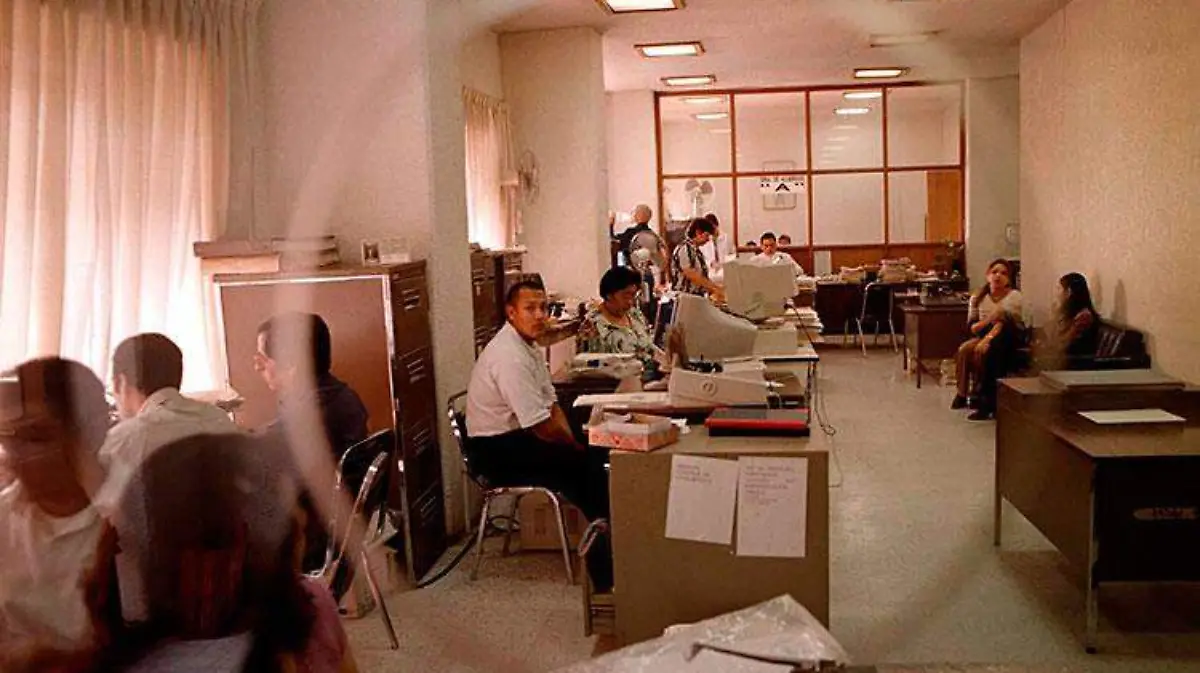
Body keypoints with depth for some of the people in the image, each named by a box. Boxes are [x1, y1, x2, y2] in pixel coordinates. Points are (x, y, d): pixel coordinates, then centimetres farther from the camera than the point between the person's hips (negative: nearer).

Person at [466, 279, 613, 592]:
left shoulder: (530, 348, 8)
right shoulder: (509, 357, -25)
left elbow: (552, 405, 11)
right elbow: (541, 427, -26)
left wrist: (571, 440, -5)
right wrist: (577, 447, -10)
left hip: (517, 437, 10)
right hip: (496, 452, -10)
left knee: (599, 454, -3)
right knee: (587, 466, -18)